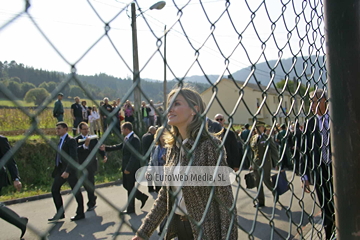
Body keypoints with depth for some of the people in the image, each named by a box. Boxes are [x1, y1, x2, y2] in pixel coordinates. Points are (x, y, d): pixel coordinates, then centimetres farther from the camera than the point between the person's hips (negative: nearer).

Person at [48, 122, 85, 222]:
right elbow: (59, 156, 15)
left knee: (76, 191, 3)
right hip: (61, 169, 9)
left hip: (70, 169, -9)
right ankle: (60, 213, 21)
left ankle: (80, 213, 17)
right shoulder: (60, 140, 13)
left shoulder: (71, 140, -14)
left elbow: (73, 158, -21)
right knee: (54, 189, 10)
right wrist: (56, 169, 11)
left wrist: (67, 171, -27)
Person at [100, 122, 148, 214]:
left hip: (131, 168, -9)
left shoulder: (134, 139, -19)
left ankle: (131, 209, 17)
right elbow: (119, 146, 21)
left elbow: (134, 155, -24)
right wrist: (106, 148, 17)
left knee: (130, 188, 3)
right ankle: (143, 197, 29)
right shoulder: (127, 138, 10)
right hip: (126, 167, 9)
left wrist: (128, 169, -23)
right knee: (126, 185, 17)